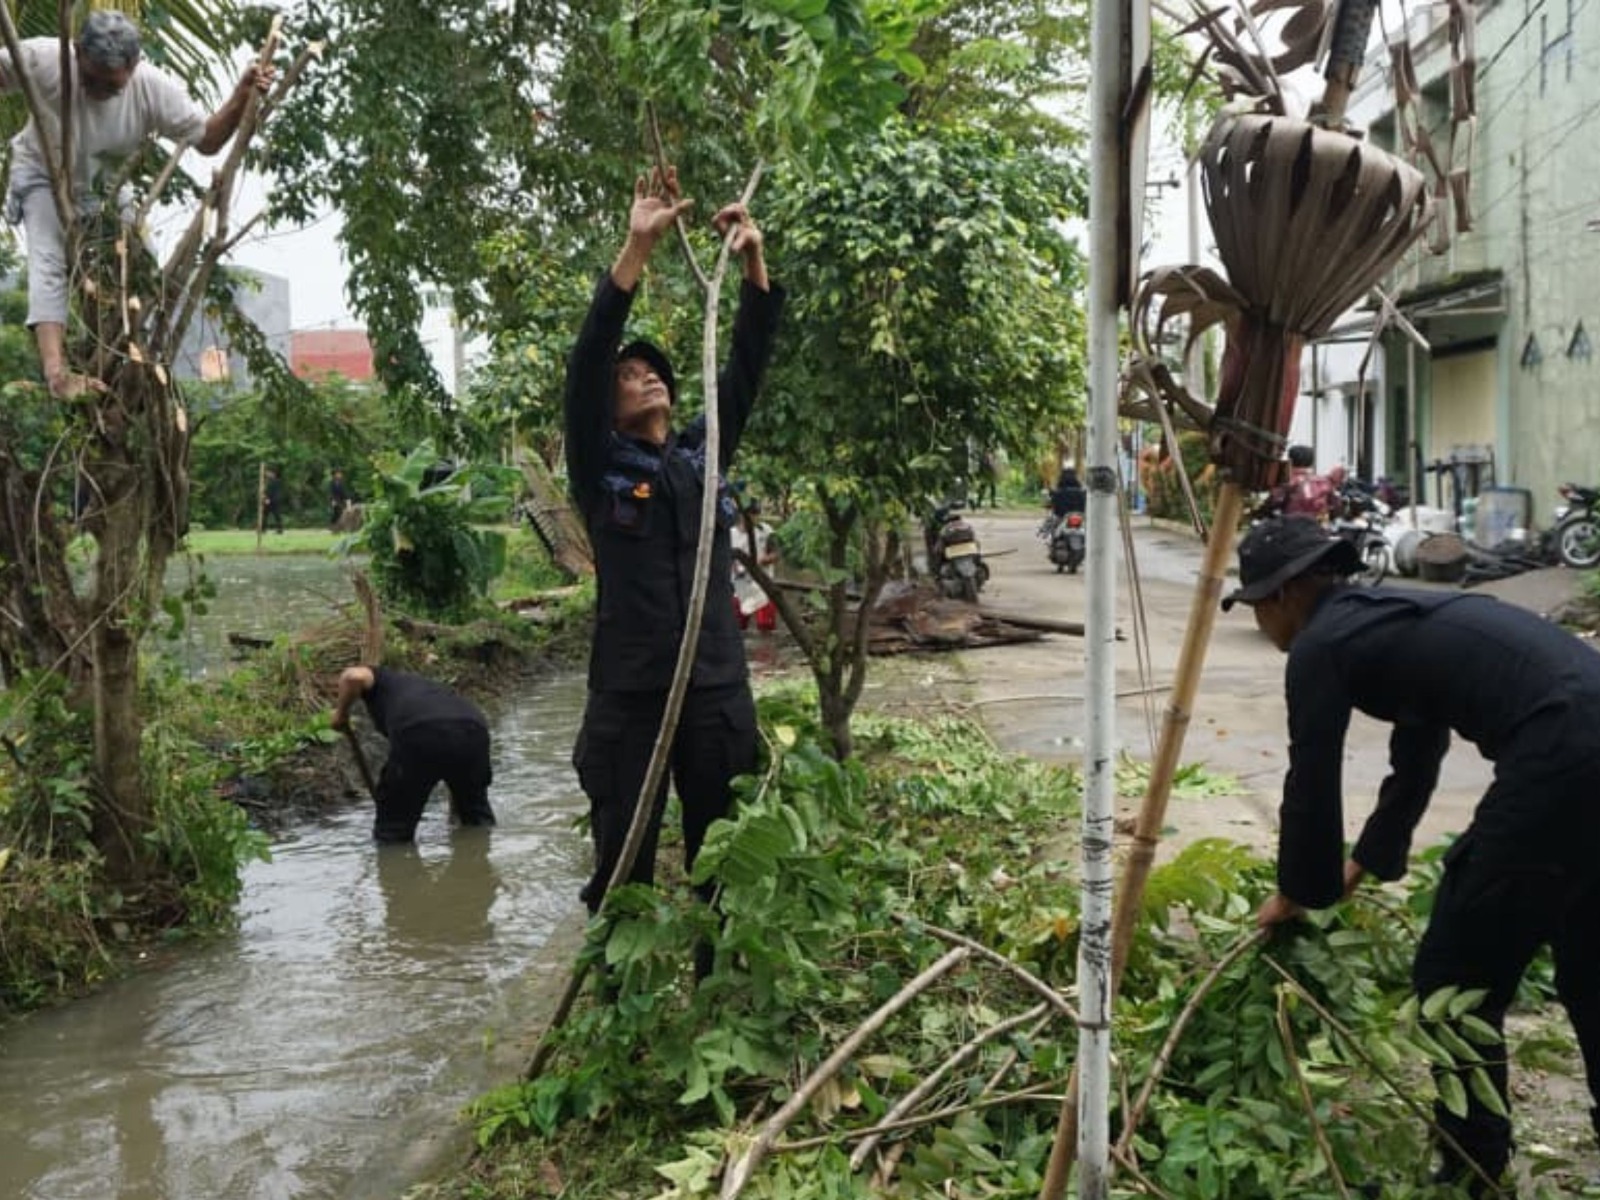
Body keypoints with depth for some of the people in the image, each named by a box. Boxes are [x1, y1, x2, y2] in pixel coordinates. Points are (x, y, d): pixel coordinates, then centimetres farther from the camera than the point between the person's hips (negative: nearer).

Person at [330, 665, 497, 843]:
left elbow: (353, 677, 4)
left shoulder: (379, 678, 32)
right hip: (473, 731, 5)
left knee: (393, 831, 15)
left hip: (420, 736, -5)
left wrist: (341, 713, 24)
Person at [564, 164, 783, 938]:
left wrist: (754, 265, -4)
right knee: (623, 863, 3)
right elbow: (587, 361, -10)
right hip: (630, 692, -3)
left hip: (719, 687, 4)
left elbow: (747, 364, 9)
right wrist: (636, 248, -18)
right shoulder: (600, 467, 2)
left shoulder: (704, 452, 13)